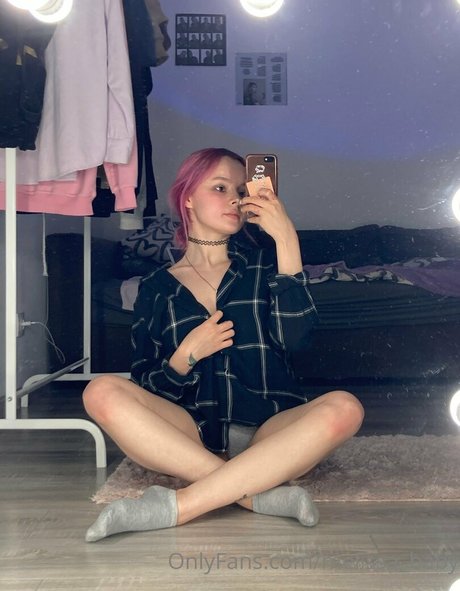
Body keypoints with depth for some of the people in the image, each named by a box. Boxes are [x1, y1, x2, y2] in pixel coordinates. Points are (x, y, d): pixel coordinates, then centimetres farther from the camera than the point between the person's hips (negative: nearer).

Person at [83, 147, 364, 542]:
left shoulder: (262, 265, 11)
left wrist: (286, 238, -10)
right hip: (191, 438, 0)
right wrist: (187, 355, -11)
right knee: (103, 392, -23)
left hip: (268, 431, 0)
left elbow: (295, 338, -9)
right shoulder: (156, 288, 10)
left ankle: (180, 505, -29)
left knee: (343, 407, -29)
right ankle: (259, 493, -27)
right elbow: (147, 392, 8)